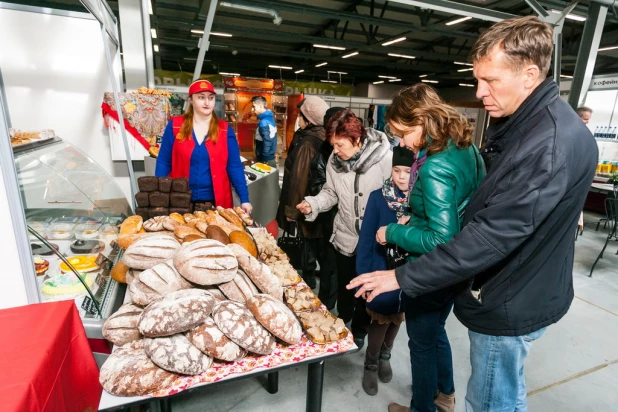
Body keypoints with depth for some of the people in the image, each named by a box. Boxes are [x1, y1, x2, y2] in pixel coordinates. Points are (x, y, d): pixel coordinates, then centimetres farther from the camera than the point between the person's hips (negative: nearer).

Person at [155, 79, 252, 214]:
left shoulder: (225, 130, 1)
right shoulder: (175, 126, 0)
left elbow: (234, 166, -1)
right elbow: (163, 162, 3)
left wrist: (244, 199, -8)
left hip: (215, 202, 0)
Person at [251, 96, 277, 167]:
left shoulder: (264, 122, -18)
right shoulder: (270, 117, 9)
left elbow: (267, 143, -23)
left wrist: (264, 161, -18)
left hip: (266, 160, -9)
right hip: (271, 158, 9)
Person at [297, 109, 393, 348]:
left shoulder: (385, 158, -21)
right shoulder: (335, 160, -7)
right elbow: (331, 192, 2)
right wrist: (313, 204, -16)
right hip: (345, 236, 4)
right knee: (344, 287, 23)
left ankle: (359, 329, 45)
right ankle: (341, 323, 50)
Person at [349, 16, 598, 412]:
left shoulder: (554, 142, -26)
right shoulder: (526, 123, 6)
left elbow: (495, 234, -31)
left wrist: (404, 277, -26)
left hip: (511, 303, -9)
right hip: (506, 293, 9)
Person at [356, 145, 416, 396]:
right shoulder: (378, 197, -13)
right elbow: (366, 237, -10)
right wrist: (362, 272, -10)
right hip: (383, 268, -2)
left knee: (398, 316, 20)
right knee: (381, 318, 9)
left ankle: (385, 355, 48)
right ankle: (371, 364, 35)